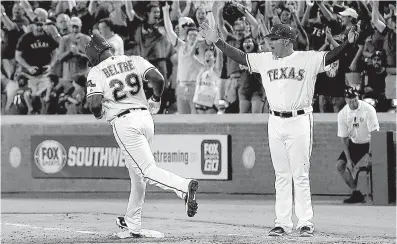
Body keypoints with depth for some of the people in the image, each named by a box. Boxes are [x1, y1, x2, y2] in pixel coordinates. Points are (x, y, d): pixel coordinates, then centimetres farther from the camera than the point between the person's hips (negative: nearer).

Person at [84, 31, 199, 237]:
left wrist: (99, 114, 10)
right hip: (145, 116, 6)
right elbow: (158, 78, -4)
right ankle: (133, 223, 27)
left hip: (123, 123, -6)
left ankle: (185, 186, -37)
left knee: (147, 170, -12)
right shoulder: (134, 60, 10)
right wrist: (156, 100, 14)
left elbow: (94, 103, -13)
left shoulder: (96, 72, -1)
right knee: (137, 173, 18)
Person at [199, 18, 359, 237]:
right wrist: (217, 41, 6)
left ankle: (305, 222, 1)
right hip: (275, 122, 5)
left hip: (299, 122, -4)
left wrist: (349, 43, -29)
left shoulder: (308, 59, -2)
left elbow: (331, 56, -12)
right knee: (281, 176, 7)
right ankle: (282, 223, 10)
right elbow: (240, 57, 12)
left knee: (300, 175, -4)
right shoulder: (265, 60, 11)